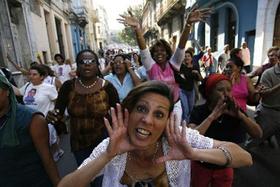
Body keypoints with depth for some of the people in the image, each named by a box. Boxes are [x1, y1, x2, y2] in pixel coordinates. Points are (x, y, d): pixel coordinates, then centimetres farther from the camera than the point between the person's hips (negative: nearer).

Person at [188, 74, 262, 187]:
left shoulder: (234, 110, -10)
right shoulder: (199, 111, -20)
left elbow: (258, 134, -14)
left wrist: (240, 115, -28)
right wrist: (212, 116, -36)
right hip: (201, 166, -2)